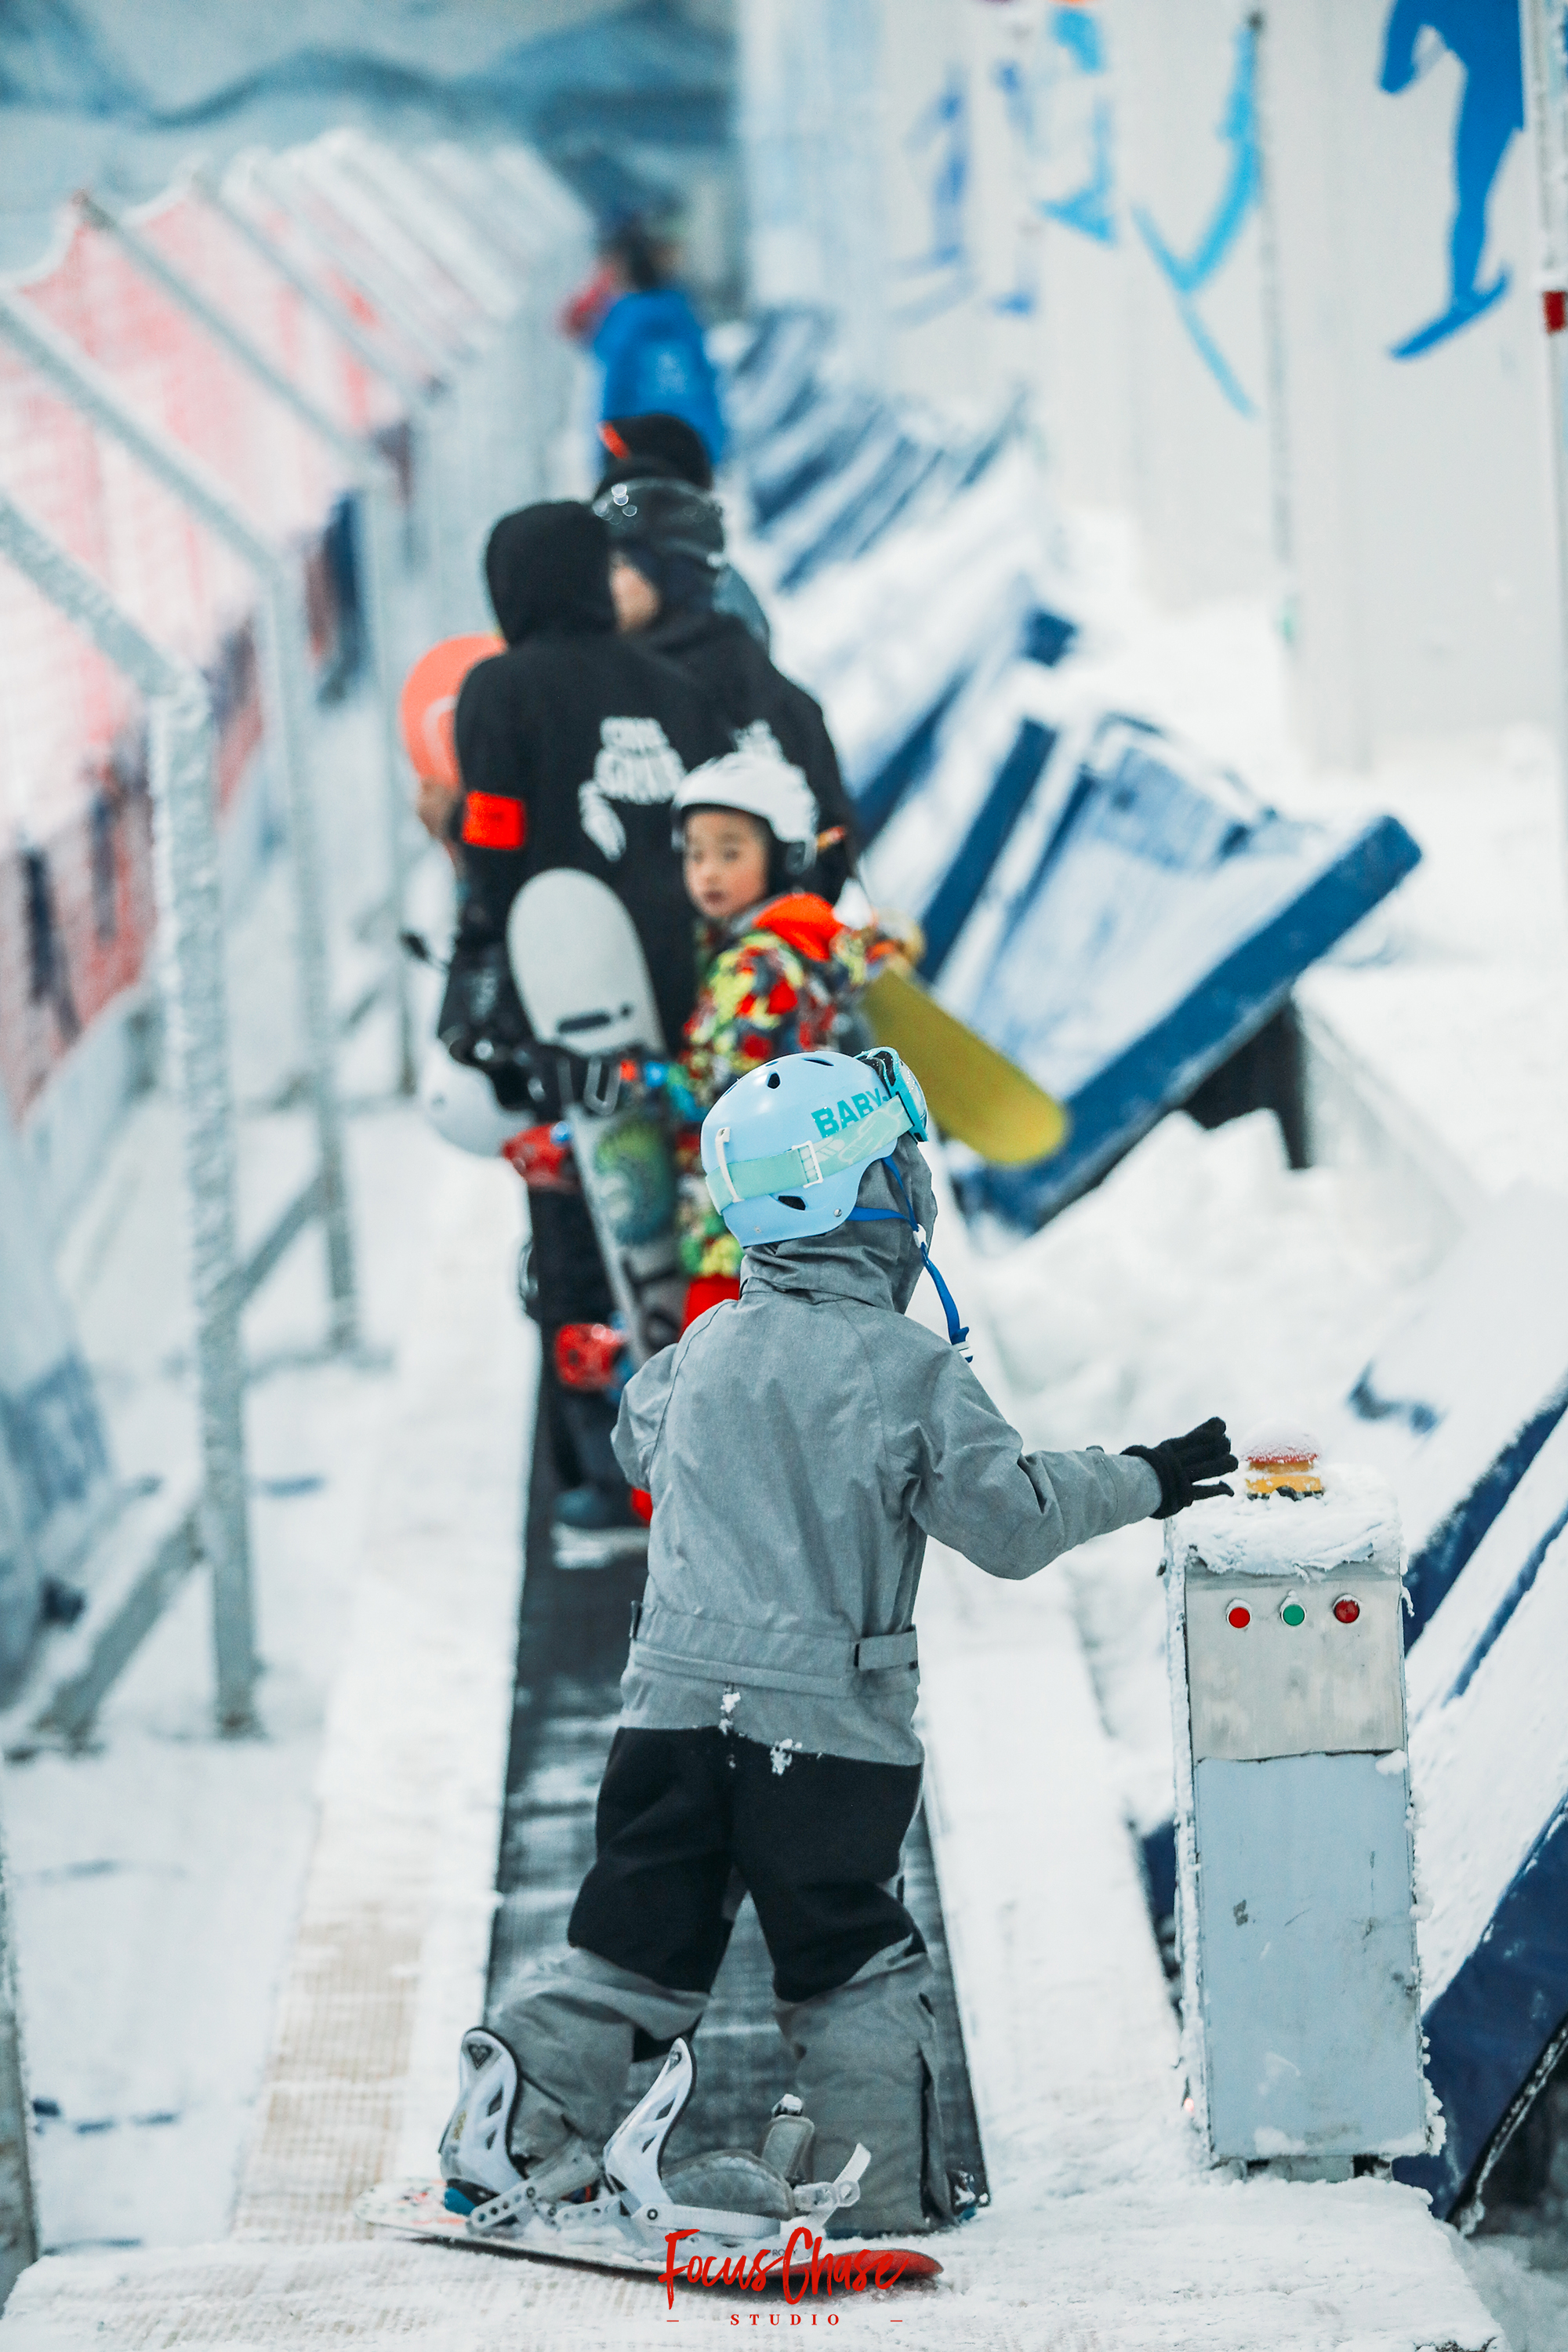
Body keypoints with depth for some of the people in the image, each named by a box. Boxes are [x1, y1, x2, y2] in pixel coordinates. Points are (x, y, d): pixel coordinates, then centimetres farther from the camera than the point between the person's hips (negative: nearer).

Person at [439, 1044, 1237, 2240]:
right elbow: (1011, 1520, -6)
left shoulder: (704, 1350, 4)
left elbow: (639, 1443, 24)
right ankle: (890, 2195, 9)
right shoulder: (911, 1370, -10)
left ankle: (516, 2129, 4)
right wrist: (1139, 1483, 8)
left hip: (678, 1694, 3)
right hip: (831, 1718, -3)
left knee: (634, 1936, 11)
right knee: (853, 1963, 9)